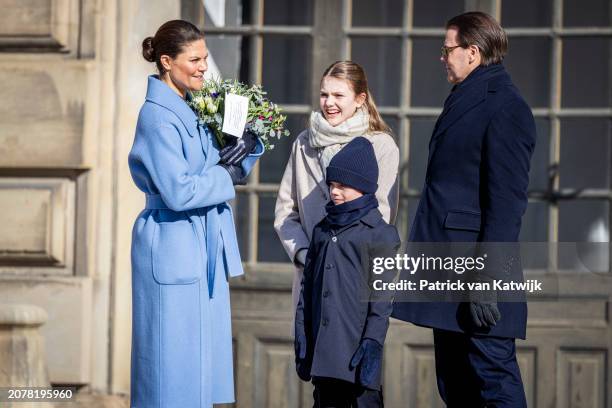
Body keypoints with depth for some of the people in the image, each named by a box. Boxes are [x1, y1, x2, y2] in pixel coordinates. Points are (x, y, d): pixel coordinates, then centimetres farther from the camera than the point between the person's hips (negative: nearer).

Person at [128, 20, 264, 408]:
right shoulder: (158, 116, -15)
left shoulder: (194, 109, 11)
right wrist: (226, 176, -9)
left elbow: (231, 168, 15)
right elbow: (178, 192, -22)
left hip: (206, 247, 9)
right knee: (174, 363, -3)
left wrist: (247, 146, -5)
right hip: (173, 249, -9)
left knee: (206, 358, 12)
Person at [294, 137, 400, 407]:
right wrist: (301, 332, 11)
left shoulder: (380, 234, -3)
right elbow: (308, 284, 17)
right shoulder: (322, 230, 15)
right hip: (322, 344, 6)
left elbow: (382, 294, -7)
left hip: (356, 342, -6)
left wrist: (373, 341, -13)